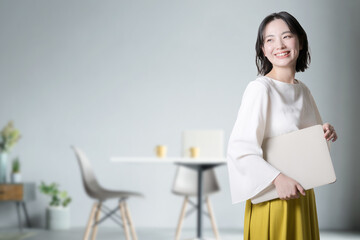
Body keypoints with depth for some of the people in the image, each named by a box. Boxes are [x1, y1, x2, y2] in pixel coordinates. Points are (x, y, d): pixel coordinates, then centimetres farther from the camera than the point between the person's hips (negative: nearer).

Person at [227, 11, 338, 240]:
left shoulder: (303, 90, 8)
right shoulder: (260, 89, -14)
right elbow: (239, 148, -21)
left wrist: (326, 134, -2)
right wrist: (277, 178, -30)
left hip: (302, 194, 7)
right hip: (273, 198, -7)